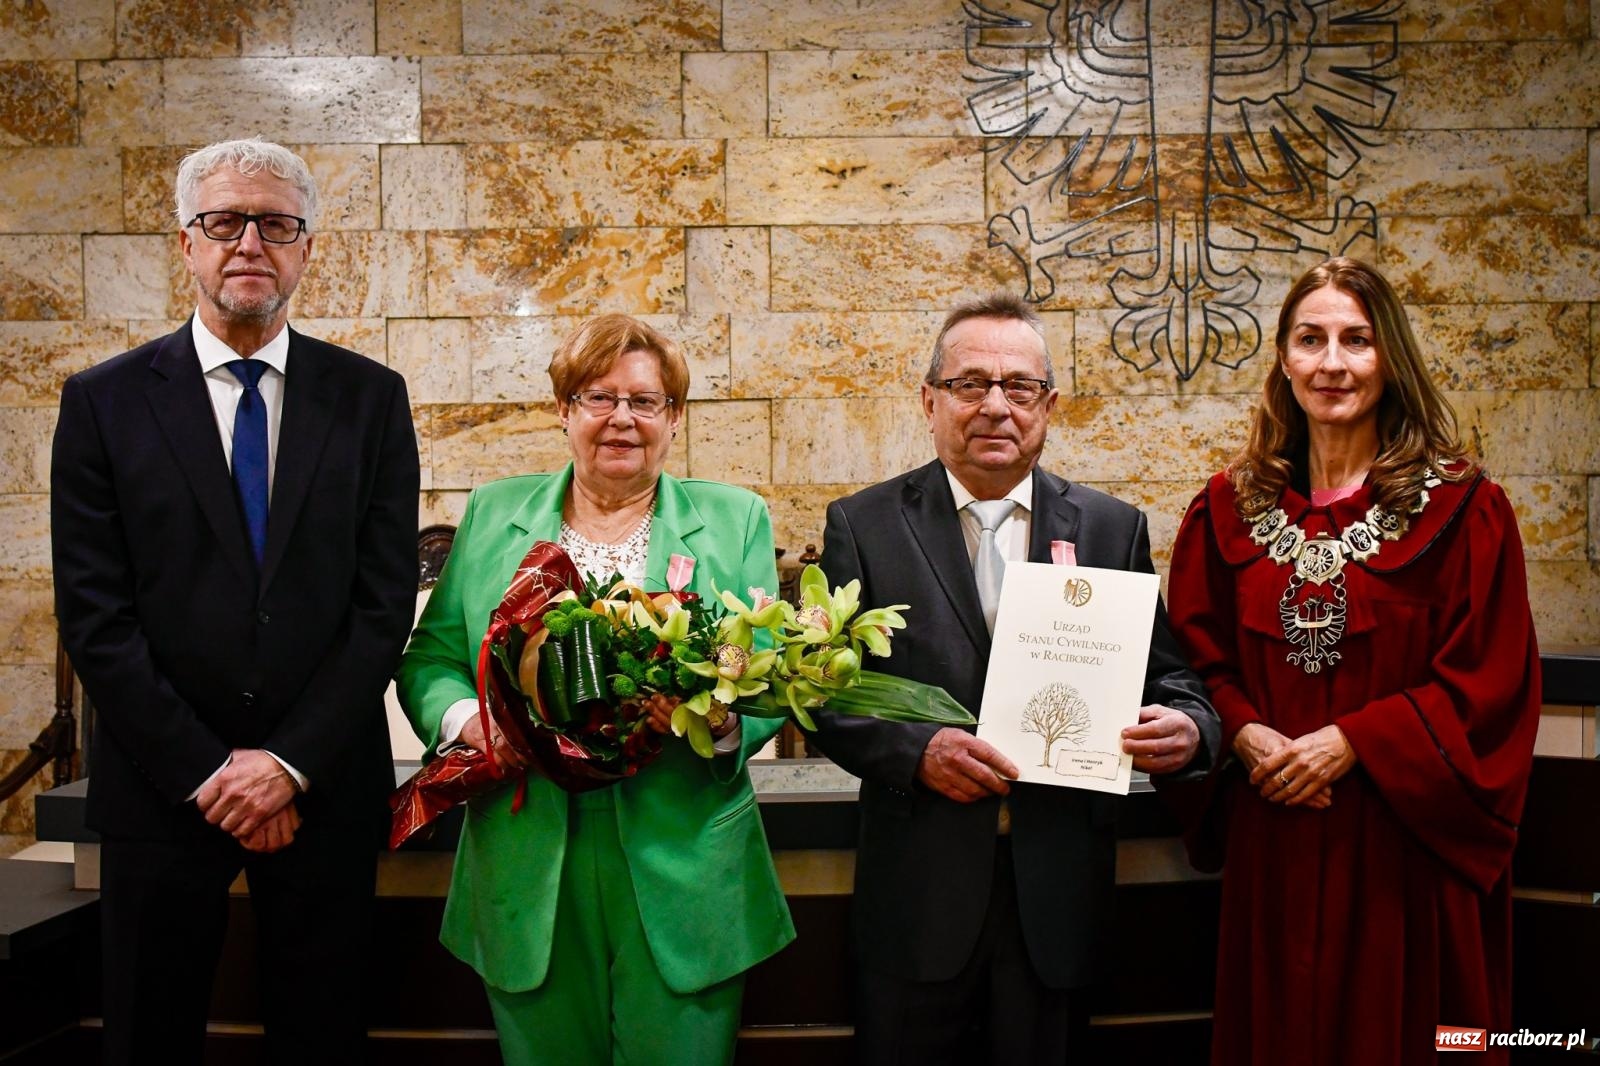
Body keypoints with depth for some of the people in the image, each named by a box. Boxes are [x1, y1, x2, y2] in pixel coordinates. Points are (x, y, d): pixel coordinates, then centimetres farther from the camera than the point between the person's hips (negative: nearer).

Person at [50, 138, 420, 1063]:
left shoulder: (370, 397, 1)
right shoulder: (104, 401, 0)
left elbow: (387, 599, -3)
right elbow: (95, 615, -5)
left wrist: (292, 762, -10)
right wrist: (205, 772, -10)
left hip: (326, 784, 1)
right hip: (162, 787, 0)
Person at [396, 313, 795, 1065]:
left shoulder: (734, 519, 7)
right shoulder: (493, 515, 10)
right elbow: (430, 658, 9)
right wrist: (466, 718, -12)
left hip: (680, 870, -1)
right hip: (530, 868, 1)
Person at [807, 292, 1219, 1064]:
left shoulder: (1113, 528, 4)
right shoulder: (864, 526, -1)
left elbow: (1165, 677, 6)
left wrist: (1187, 727, -16)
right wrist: (916, 750, -19)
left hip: (1058, 899, 1)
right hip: (917, 895, -1)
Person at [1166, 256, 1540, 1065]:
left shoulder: (1462, 509, -3)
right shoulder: (1230, 506, 5)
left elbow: (1488, 684, -7)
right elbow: (1197, 654, 8)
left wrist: (1351, 741, -15)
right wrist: (1245, 734, -10)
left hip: (1402, 845, -2)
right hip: (1271, 841, 3)